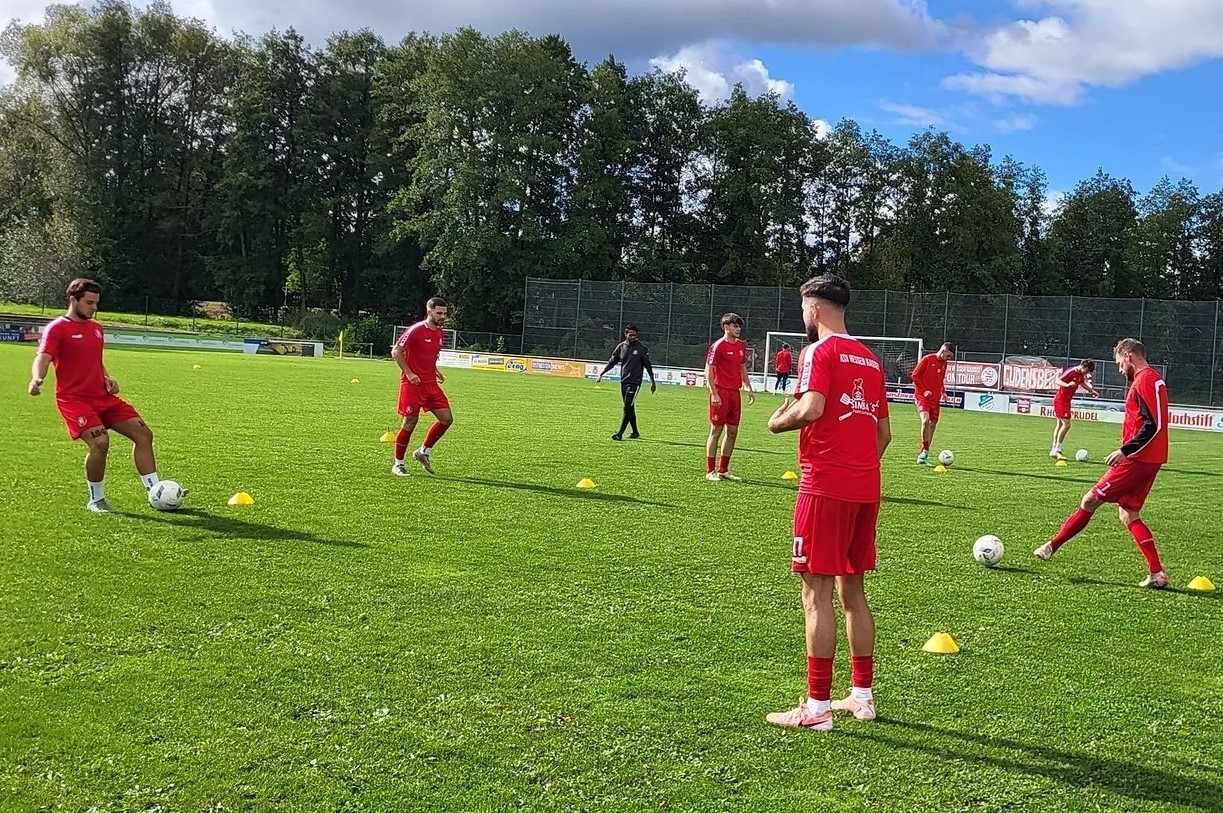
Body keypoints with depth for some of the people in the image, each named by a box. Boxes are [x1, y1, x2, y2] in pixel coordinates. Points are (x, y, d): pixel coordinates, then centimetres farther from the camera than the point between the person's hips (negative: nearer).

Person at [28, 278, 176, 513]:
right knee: (100, 441, -27)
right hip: (74, 399, -8)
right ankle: (96, 500, -5)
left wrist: (107, 378, 8)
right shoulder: (57, 329, -6)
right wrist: (37, 379, -42)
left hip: (102, 396, 8)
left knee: (143, 433, 1)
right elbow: (43, 358, -20)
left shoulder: (96, 328, 16)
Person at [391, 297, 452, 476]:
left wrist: (436, 371, 11)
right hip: (412, 383, -7)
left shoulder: (440, 333, 11)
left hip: (431, 383, 7)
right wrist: (409, 373, -18)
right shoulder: (416, 330, -13)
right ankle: (398, 464, 9)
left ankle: (424, 452, 18)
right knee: (410, 423, -4)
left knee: (447, 419, 1)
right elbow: (396, 352, -12)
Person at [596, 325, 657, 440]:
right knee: (630, 408, 11)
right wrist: (601, 374, 7)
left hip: (634, 382, -5)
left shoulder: (642, 348, -5)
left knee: (627, 408, -12)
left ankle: (620, 434, -13)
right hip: (623, 381, 5)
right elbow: (612, 362, 12)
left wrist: (653, 381, 3)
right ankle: (635, 432, 23)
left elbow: (647, 365, 0)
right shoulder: (621, 346, 6)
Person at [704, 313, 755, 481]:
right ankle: (710, 471, 3)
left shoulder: (741, 346, 13)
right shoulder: (718, 346, -9)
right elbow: (708, 371, -11)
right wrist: (714, 394, -17)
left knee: (732, 432, 9)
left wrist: (749, 389, 15)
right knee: (716, 430, -3)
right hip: (721, 393, -7)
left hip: (735, 392, 7)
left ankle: (723, 470, 18)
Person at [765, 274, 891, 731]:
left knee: (817, 593, -4)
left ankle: (817, 707, -2)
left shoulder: (820, 351, -7)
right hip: (866, 487, 8)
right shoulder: (870, 359, 17)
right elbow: (884, 432, 18)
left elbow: (811, 407, -23)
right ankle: (862, 696, 22)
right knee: (852, 591, 16)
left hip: (826, 486, -8)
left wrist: (778, 421, -4)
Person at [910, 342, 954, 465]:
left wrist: (943, 391, 9)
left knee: (933, 424, 7)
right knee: (926, 420, -25)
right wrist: (923, 391, -13)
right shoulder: (927, 360, -9)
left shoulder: (944, 363, 12)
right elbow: (915, 375, -8)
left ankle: (924, 454, 16)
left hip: (935, 399, 7)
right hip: (922, 397, -7)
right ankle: (925, 451, -17)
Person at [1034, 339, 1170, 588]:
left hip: (1137, 460, -10)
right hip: (1147, 460, 10)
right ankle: (1157, 573, 6)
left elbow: (1154, 425, -23)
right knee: (1128, 514, 10)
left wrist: (1125, 451, -23)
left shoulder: (1146, 379, -14)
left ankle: (1053, 546, 6)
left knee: (1090, 500, -2)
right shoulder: (1149, 379, 18)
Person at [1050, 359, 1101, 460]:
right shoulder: (1071, 372, -18)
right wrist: (1067, 385, -43)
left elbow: (1082, 383, 30)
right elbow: (1058, 381, -26)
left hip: (1066, 401, 10)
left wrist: (1092, 390, 32)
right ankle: (1057, 450, -12)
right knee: (1066, 424, -15)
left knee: (1060, 424, 13)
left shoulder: (1081, 375, 9)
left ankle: (1054, 450, 19)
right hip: (1060, 400, -10)